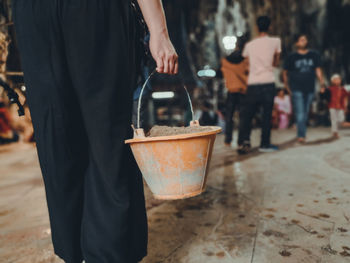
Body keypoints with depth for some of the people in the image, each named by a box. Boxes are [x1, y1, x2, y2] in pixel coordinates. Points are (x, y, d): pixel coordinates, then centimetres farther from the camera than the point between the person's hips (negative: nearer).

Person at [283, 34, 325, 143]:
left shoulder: (314, 55, 9)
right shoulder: (291, 57, 1)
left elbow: (318, 70, 8)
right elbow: (285, 73, 7)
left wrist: (322, 82, -5)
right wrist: (287, 87, 5)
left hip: (310, 89, 4)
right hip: (297, 89, -3)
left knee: (305, 113, 11)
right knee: (300, 113, -11)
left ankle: (301, 133, 24)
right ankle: (301, 135, -12)